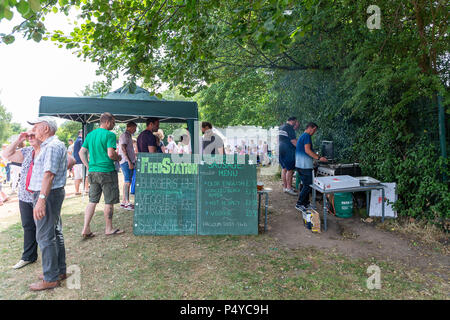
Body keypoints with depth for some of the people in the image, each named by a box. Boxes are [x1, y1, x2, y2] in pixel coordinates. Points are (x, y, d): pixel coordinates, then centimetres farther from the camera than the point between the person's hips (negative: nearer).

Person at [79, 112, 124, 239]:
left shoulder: (90, 134, 12)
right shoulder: (109, 135, -11)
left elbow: (81, 152, 13)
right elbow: (111, 154, -20)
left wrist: (88, 166, 17)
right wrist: (118, 158, -1)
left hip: (93, 172, 7)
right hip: (107, 171, -7)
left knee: (92, 201, 12)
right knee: (109, 202, 5)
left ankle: (86, 229, 10)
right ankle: (108, 228, 15)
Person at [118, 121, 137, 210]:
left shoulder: (129, 136, 22)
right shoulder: (124, 135, -8)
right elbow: (123, 149, -16)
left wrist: (133, 161, 23)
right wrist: (129, 162, -22)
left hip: (130, 162, 10)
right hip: (126, 162, -10)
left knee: (127, 182, 9)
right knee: (127, 182, -10)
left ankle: (124, 202, 14)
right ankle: (127, 203, -10)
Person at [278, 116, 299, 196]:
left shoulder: (281, 127, 18)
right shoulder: (290, 128, -9)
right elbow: (293, 141, -14)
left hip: (280, 150, 9)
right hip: (287, 151, -9)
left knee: (284, 168, 13)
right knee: (290, 169, -4)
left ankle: (285, 186, 18)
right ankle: (288, 187, -3)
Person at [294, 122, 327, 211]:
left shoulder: (302, 136, 21)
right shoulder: (307, 136, -10)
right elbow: (307, 150, -20)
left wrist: (316, 157, 23)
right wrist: (319, 158, -18)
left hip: (299, 165, 10)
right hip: (305, 165, -10)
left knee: (306, 185, 15)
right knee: (308, 185, -5)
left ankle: (306, 203, 21)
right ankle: (299, 204, -2)